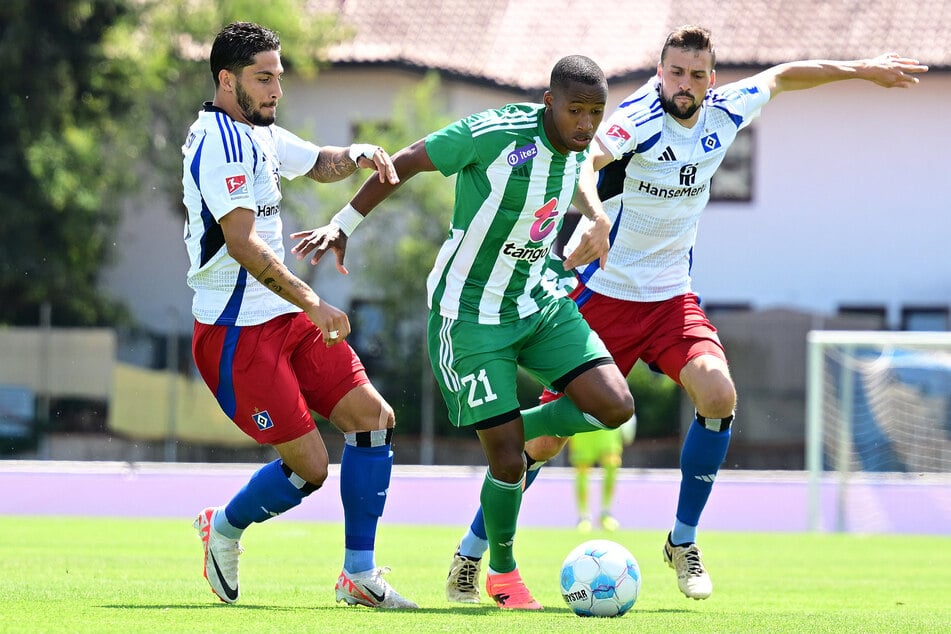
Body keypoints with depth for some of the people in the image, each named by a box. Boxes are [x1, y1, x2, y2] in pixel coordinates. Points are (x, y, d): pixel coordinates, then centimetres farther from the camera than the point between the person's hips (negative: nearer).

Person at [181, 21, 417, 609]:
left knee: (374, 416, -1)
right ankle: (223, 528, 19)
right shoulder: (219, 141, -17)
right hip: (236, 332, -9)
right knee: (309, 465, -10)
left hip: (285, 318, 9)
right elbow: (242, 244, -25)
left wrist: (358, 154, 6)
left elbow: (320, 163, 29)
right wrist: (313, 303, -27)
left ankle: (360, 573, 5)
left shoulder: (258, 133, 13)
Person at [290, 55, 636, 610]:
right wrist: (343, 225, -13)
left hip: (538, 303, 6)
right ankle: (503, 572, 18)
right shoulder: (497, 133, -25)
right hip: (470, 313, -6)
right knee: (508, 461, -8)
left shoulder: (578, 145, -4)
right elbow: (407, 162, -15)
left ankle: (518, 431, 16)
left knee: (615, 406, -11)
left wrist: (597, 218, 20)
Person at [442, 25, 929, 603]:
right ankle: (470, 556, 12)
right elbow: (584, 160, -40)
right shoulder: (639, 119, -20)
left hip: (671, 297, 5)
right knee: (543, 438, -6)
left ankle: (683, 543, -3)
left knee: (719, 396, -20)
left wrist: (861, 69, 23)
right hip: (605, 293, -5)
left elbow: (782, 76, 18)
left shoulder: (725, 112, -1)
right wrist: (590, 217, -59)